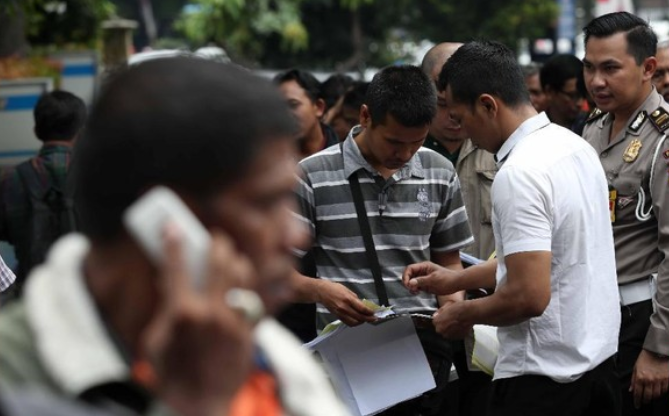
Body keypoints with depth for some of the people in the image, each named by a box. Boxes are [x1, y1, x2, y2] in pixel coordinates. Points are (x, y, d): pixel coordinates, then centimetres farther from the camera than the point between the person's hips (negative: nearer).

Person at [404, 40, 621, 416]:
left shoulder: (518, 173, -21)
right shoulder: (576, 146, 7)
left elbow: (530, 294, -25)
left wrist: (465, 314, -7)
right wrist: (456, 279, 19)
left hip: (545, 376, -9)